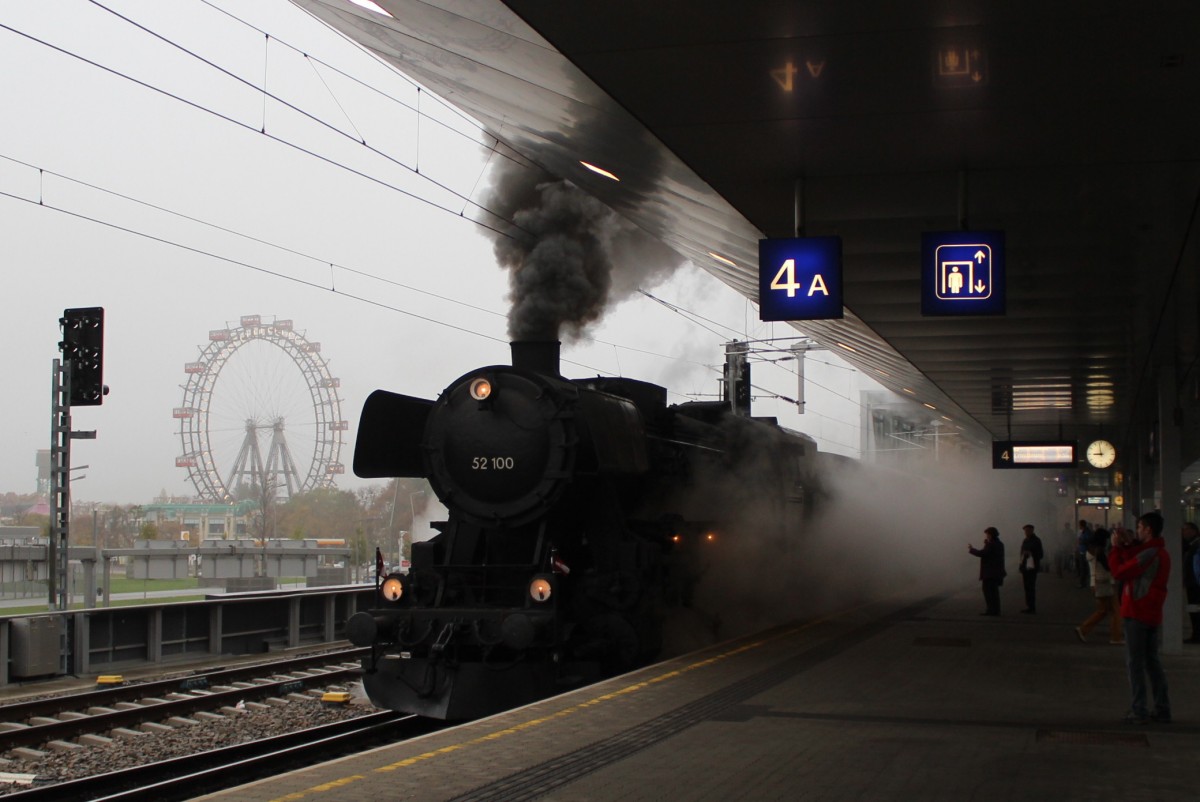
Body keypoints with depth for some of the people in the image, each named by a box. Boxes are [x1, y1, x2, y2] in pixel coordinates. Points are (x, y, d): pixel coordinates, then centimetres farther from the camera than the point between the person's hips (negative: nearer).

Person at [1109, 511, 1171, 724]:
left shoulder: (1149, 553, -19)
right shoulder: (1161, 553, 12)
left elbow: (1119, 572, -17)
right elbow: (1134, 566, 15)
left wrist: (1116, 548, -6)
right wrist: (1127, 546, 7)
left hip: (1137, 615, -9)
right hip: (1153, 615, 9)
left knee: (1135, 662, -3)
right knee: (1152, 661, 15)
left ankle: (1139, 711, -2)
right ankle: (1162, 709, 16)